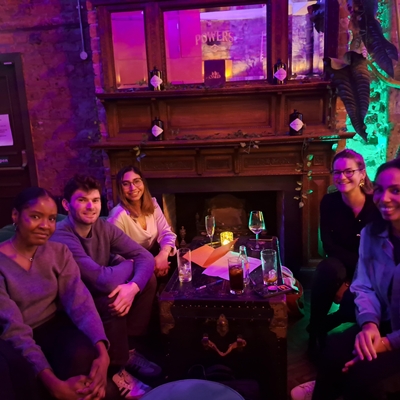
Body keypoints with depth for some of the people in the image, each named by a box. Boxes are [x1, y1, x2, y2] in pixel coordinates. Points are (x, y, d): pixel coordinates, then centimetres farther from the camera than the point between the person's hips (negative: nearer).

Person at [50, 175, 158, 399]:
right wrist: (129, 263, -16)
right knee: (111, 300, -33)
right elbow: (104, 281, -37)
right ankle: (116, 370, -9)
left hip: (96, 294, 7)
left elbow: (146, 257, -11)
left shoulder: (103, 227, -7)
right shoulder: (61, 238, -29)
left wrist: (133, 286, -31)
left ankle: (130, 350, 3)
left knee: (148, 279, -9)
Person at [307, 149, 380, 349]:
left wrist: (350, 282, -22)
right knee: (328, 269, -34)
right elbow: (329, 245, -10)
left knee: (354, 299, -33)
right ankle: (315, 330, -13)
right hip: (342, 266, 1)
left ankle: (326, 324, 1)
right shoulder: (329, 202, -7)